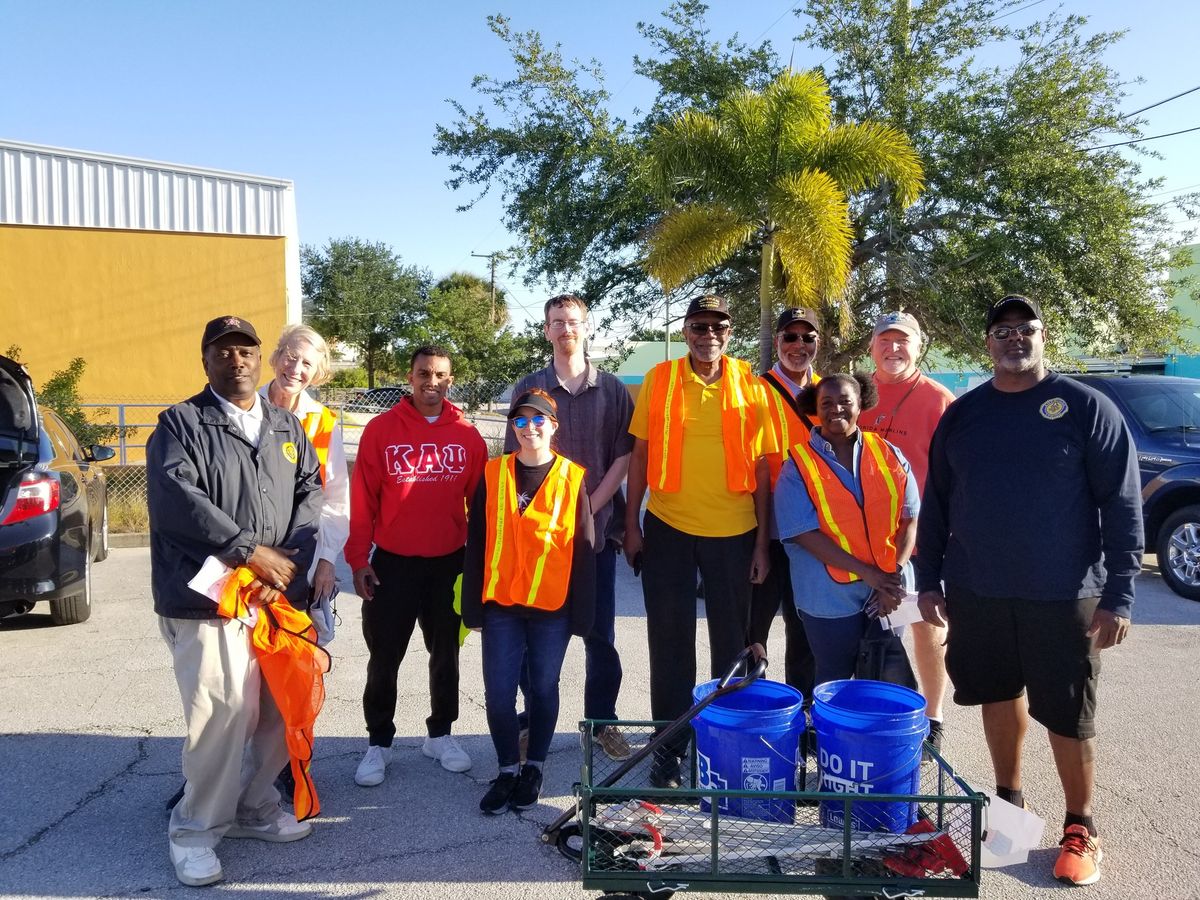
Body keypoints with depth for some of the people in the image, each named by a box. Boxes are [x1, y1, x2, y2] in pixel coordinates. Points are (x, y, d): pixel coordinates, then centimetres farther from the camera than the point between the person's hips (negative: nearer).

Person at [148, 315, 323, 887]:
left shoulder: (287, 428, 18)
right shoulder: (180, 424, 2)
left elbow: (312, 491, 9)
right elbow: (174, 500, -12)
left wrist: (290, 562, -8)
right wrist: (253, 551, -14)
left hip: (280, 598, 5)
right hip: (208, 601, -5)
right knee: (224, 712, -10)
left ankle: (253, 808, 29)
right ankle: (195, 828, 12)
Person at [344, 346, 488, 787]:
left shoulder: (467, 435, 0)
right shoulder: (381, 429, -6)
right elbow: (362, 499, -5)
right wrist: (358, 559, -7)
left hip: (450, 563, 2)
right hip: (393, 563, -2)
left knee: (446, 652, 15)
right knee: (384, 657, 6)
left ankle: (440, 734, 31)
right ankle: (378, 743, 21)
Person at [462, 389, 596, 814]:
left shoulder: (572, 477, -1)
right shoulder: (493, 474, 2)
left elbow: (583, 549, 1)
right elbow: (476, 543, 4)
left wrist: (581, 613, -1)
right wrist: (472, 605, 2)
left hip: (553, 605, -1)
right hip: (501, 603, 1)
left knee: (544, 687, 10)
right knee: (498, 690, 2)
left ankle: (534, 767, 27)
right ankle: (507, 770, 20)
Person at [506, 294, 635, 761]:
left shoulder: (612, 389, 5)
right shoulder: (530, 388, 5)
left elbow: (623, 456, 2)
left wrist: (588, 508, -8)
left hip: (596, 528, 0)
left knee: (600, 633, 6)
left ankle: (602, 720, 19)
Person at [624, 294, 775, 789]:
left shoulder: (750, 386, 0)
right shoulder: (659, 380, 1)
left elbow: (762, 467, 3)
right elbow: (640, 454, 4)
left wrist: (762, 541, 0)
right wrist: (631, 525, 0)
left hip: (733, 532, 0)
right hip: (667, 528, 0)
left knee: (732, 642, 12)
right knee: (670, 642, 8)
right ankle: (670, 746, 23)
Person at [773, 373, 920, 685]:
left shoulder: (889, 456, 4)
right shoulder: (798, 466, -6)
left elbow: (910, 519, 3)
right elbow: (805, 533, -13)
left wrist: (894, 574, -12)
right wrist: (868, 573, -17)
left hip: (888, 593, 3)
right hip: (831, 597, -3)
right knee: (835, 684, 10)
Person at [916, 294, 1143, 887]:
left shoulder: (1086, 407, -5)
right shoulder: (961, 414, 6)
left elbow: (1122, 505, -7)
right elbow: (935, 503, 10)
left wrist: (1119, 594, -12)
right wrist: (929, 579, 6)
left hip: (1063, 595, -3)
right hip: (976, 592, 4)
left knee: (1067, 716, 5)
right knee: (998, 698, 15)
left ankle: (1080, 828, 24)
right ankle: (1009, 801, 34)